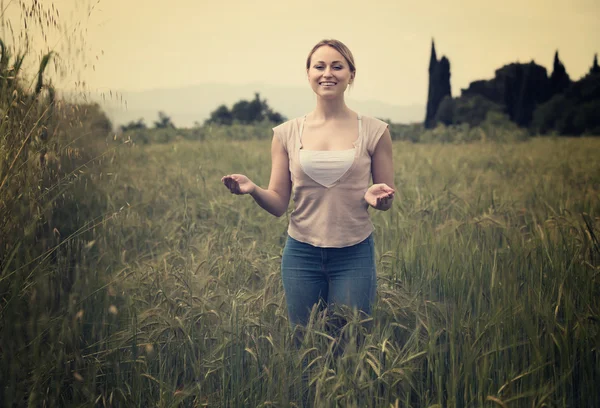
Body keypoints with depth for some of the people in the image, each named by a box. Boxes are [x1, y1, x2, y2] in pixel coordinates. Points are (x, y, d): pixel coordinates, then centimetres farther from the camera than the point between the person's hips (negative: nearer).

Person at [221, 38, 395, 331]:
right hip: (301, 253, 1)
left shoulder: (373, 131, -2)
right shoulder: (287, 134, 2)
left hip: (354, 255, -1)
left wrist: (376, 197, -18)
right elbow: (278, 204, 3)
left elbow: (387, 201, 5)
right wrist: (252, 189, -17)